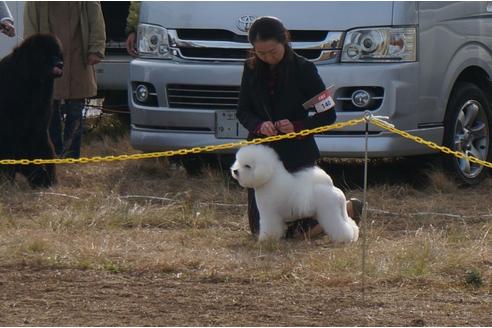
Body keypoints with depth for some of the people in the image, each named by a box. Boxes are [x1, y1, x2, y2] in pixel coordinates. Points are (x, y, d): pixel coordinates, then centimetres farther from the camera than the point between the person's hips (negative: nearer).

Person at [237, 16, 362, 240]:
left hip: (297, 154, -5)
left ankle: (347, 208, 24)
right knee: (260, 230, 9)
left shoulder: (303, 69, -11)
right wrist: (259, 125, -16)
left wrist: (298, 126, -21)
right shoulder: (252, 69, 1)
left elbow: (328, 115, -7)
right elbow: (242, 111, 5)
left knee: (298, 232, -5)